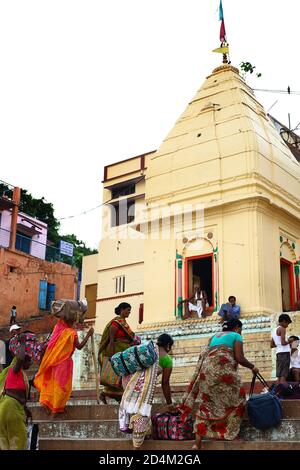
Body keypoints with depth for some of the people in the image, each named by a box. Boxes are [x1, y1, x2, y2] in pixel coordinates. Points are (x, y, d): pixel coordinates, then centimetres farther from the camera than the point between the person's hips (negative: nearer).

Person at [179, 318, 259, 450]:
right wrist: (252, 367, 15)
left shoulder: (214, 336, 29)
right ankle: (228, 431, 11)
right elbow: (239, 358, 0)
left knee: (206, 402, 7)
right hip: (223, 368, -6)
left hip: (207, 368, 6)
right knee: (234, 397, 13)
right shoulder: (236, 336, 10)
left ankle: (197, 442, -1)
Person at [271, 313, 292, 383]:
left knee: (279, 375, 5)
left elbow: (272, 345, 23)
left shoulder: (274, 330, 19)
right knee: (283, 375, -12)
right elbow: (283, 343, -19)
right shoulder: (282, 329, -7)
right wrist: (288, 342, 0)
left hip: (278, 353, 9)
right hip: (284, 353, -9)